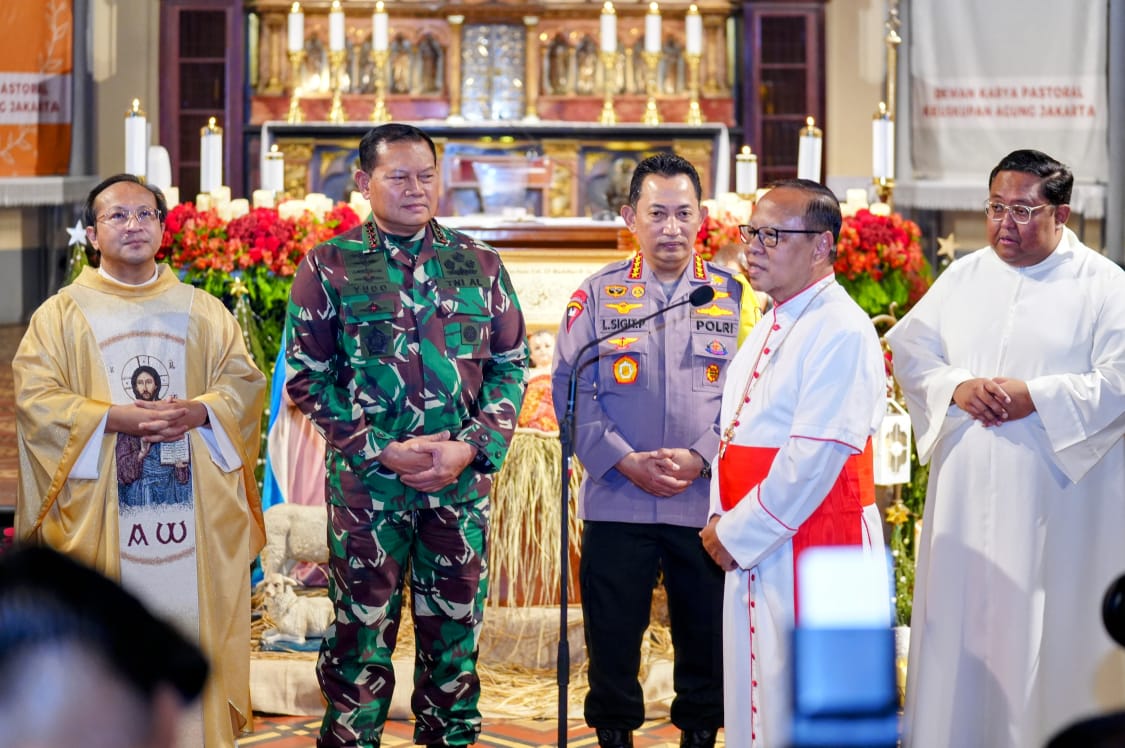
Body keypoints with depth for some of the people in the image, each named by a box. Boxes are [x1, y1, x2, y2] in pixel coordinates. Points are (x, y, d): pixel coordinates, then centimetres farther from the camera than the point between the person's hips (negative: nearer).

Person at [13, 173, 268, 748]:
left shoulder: (203, 311, 14)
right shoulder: (62, 313, 6)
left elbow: (244, 380, 7)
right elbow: (34, 393, -4)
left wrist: (200, 411, -14)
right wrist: (114, 418, -17)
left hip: (192, 504, 2)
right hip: (100, 510, -2)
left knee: (192, 623, 0)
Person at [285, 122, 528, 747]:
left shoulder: (479, 264, 7)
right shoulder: (330, 266, 0)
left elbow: (512, 364, 8)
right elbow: (307, 375, -2)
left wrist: (470, 447, -7)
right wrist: (382, 451, -10)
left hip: (462, 482, 2)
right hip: (367, 482, -2)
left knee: (456, 628, 9)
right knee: (363, 631, 4)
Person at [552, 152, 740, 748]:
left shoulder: (735, 295, 6)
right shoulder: (597, 295, 6)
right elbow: (571, 391, 0)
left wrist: (698, 459, -12)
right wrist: (626, 462, -12)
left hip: (709, 501, 0)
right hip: (616, 503, 0)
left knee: (706, 638, 7)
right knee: (611, 637, 5)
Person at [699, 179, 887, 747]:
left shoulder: (840, 332, -16)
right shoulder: (772, 325, 15)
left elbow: (813, 457, -21)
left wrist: (738, 534, -14)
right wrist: (722, 520, 6)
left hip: (815, 546, -9)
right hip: (753, 549, 9)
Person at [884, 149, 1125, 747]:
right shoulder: (963, 277, 11)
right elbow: (909, 347, 9)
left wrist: (1035, 398, -18)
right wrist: (956, 387, -10)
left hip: (1057, 500, -4)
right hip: (964, 494, 4)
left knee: (1045, 629, 0)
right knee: (960, 623, 8)